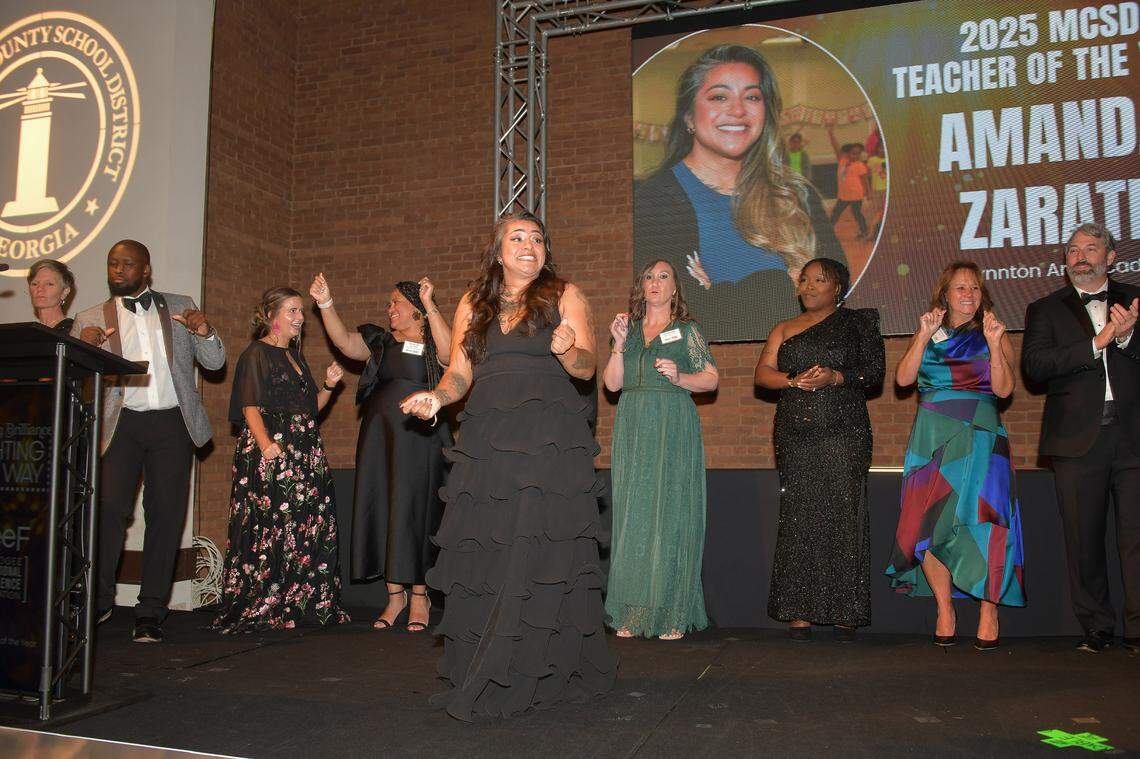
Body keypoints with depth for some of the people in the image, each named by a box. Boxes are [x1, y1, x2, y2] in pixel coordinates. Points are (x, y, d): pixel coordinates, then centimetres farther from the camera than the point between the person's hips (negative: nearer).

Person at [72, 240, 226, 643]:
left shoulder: (179, 307, 13)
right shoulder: (91, 320, 11)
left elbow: (215, 361, 11)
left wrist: (204, 331, -9)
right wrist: (82, 347, -15)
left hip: (172, 424, 1)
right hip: (121, 424, -1)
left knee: (166, 515, 0)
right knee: (109, 507, -16)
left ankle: (151, 611, 9)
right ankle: (98, 600, 2)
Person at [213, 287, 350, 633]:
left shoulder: (295, 356, 22)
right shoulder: (256, 354, -2)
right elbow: (250, 408, -12)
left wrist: (328, 385, 7)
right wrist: (268, 446, -25)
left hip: (306, 455, 8)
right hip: (271, 451, -8)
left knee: (310, 528, 5)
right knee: (269, 529, -9)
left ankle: (301, 604, 12)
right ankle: (259, 607, -1)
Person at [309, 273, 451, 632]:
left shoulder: (432, 344, 3)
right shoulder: (380, 342, 16)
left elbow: (450, 352, -18)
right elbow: (345, 342, 2)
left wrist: (430, 305, -21)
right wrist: (325, 304, -7)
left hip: (419, 438, -4)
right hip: (379, 438, 4)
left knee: (414, 512, -3)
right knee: (382, 511, 3)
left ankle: (419, 595, 7)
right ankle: (395, 594, 13)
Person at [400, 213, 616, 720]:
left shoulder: (564, 296, 9)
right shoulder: (473, 304, 17)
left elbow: (587, 367, 2)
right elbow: (459, 373, 14)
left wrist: (566, 349, -19)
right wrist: (437, 397, -6)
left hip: (549, 440, -3)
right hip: (487, 442, 3)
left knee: (540, 549, -8)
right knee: (485, 556, 1)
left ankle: (541, 674, 2)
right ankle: (481, 674, 10)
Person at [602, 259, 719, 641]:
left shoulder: (687, 331, 8)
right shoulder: (630, 330, 17)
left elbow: (711, 380, 4)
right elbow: (612, 384, 10)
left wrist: (679, 377, -13)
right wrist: (619, 344, -1)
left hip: (674, 427, -3)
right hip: (633, 427, 3)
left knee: (671, 512, -4)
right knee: (633, 513, 1)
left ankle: (672, 616, 2)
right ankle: (632, 613, 8)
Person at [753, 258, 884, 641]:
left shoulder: (857, 322, 11)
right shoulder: (785, 329, 19)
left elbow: (875, 370, 3)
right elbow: (763, 373, 9)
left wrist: (837, 377, -13)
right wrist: (795, 380, -10)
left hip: (844, 433, -2)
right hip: (796, 435, 2)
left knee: (843, 518, -5)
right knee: (798, 519, -2)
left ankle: (846, 611, 2)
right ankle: (800, 612, 2)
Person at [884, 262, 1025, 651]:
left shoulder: (994, 334, 10)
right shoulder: (929, 334, 14)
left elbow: (1004, 389, -3)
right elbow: (903, 378, -1)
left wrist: (993, 343, -11)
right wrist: (924, 336, -7)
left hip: (980, 438, -1)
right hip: (933, 438, 2)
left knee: (980, 520, -12)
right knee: (930, 523, -4)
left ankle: (988, 613, -1)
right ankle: (945, 612, 8)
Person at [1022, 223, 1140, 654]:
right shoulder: (1046, 309, 12)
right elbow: (1034, 364, -5)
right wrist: (1096, 343, -12)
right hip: (1078, 438, 0)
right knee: (1084, 539, 3)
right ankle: (1096, 629, 13)